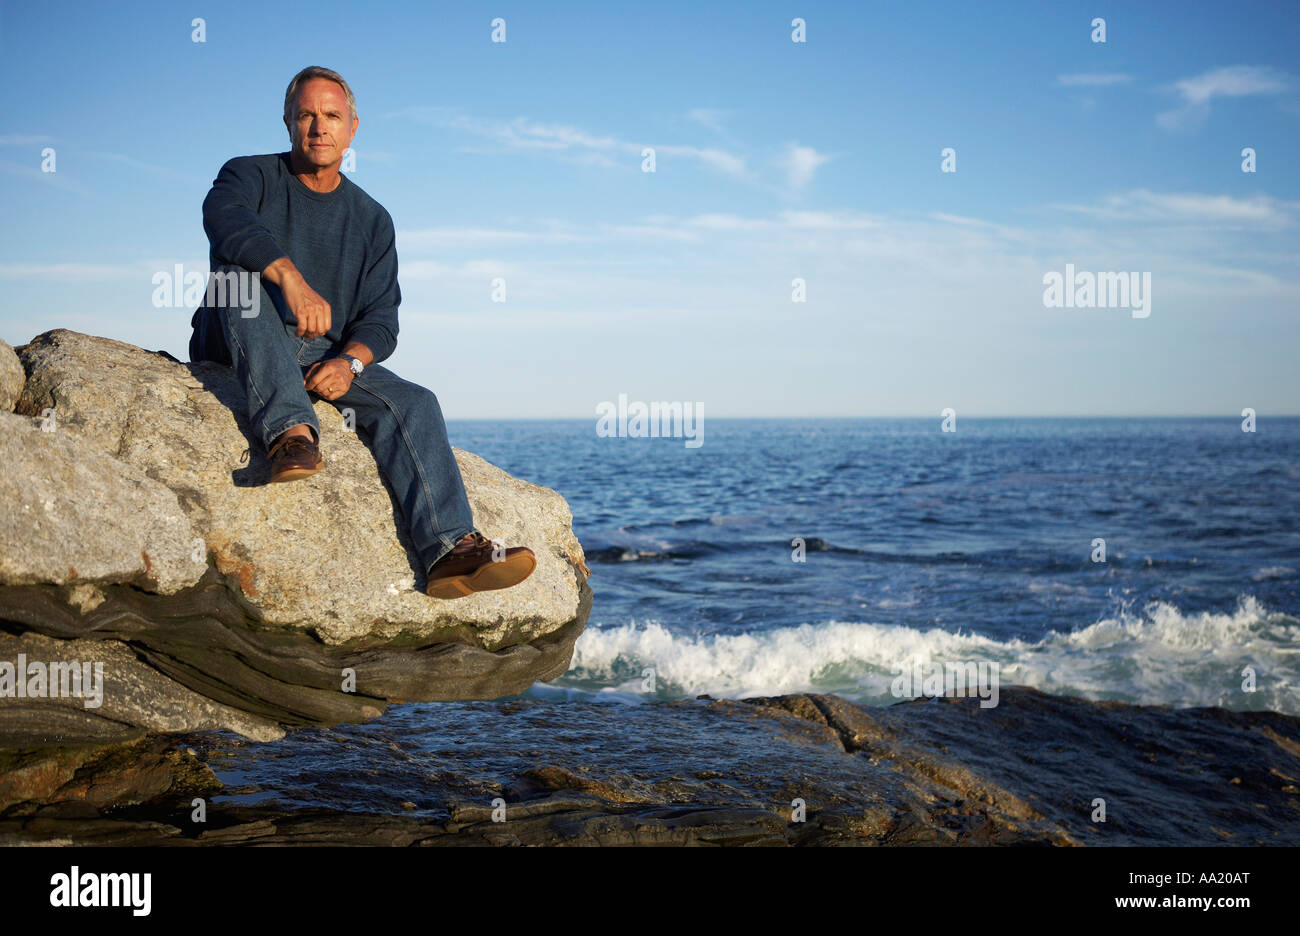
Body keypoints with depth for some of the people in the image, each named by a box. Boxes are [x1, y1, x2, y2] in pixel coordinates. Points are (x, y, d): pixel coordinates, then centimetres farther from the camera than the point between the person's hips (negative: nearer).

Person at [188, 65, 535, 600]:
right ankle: (291, 433, -47)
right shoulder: (251, 176, 4)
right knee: (239, 272, -32)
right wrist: (291, 277, -42)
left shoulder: (371, 219, 14)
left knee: (413, 402, -22)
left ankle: (450, 552, -39)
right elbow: (225, 219, -22)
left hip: (327, 356, 3)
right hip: (236, 353, -3)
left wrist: (349, 361, -20)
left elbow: (380, 318, 5)